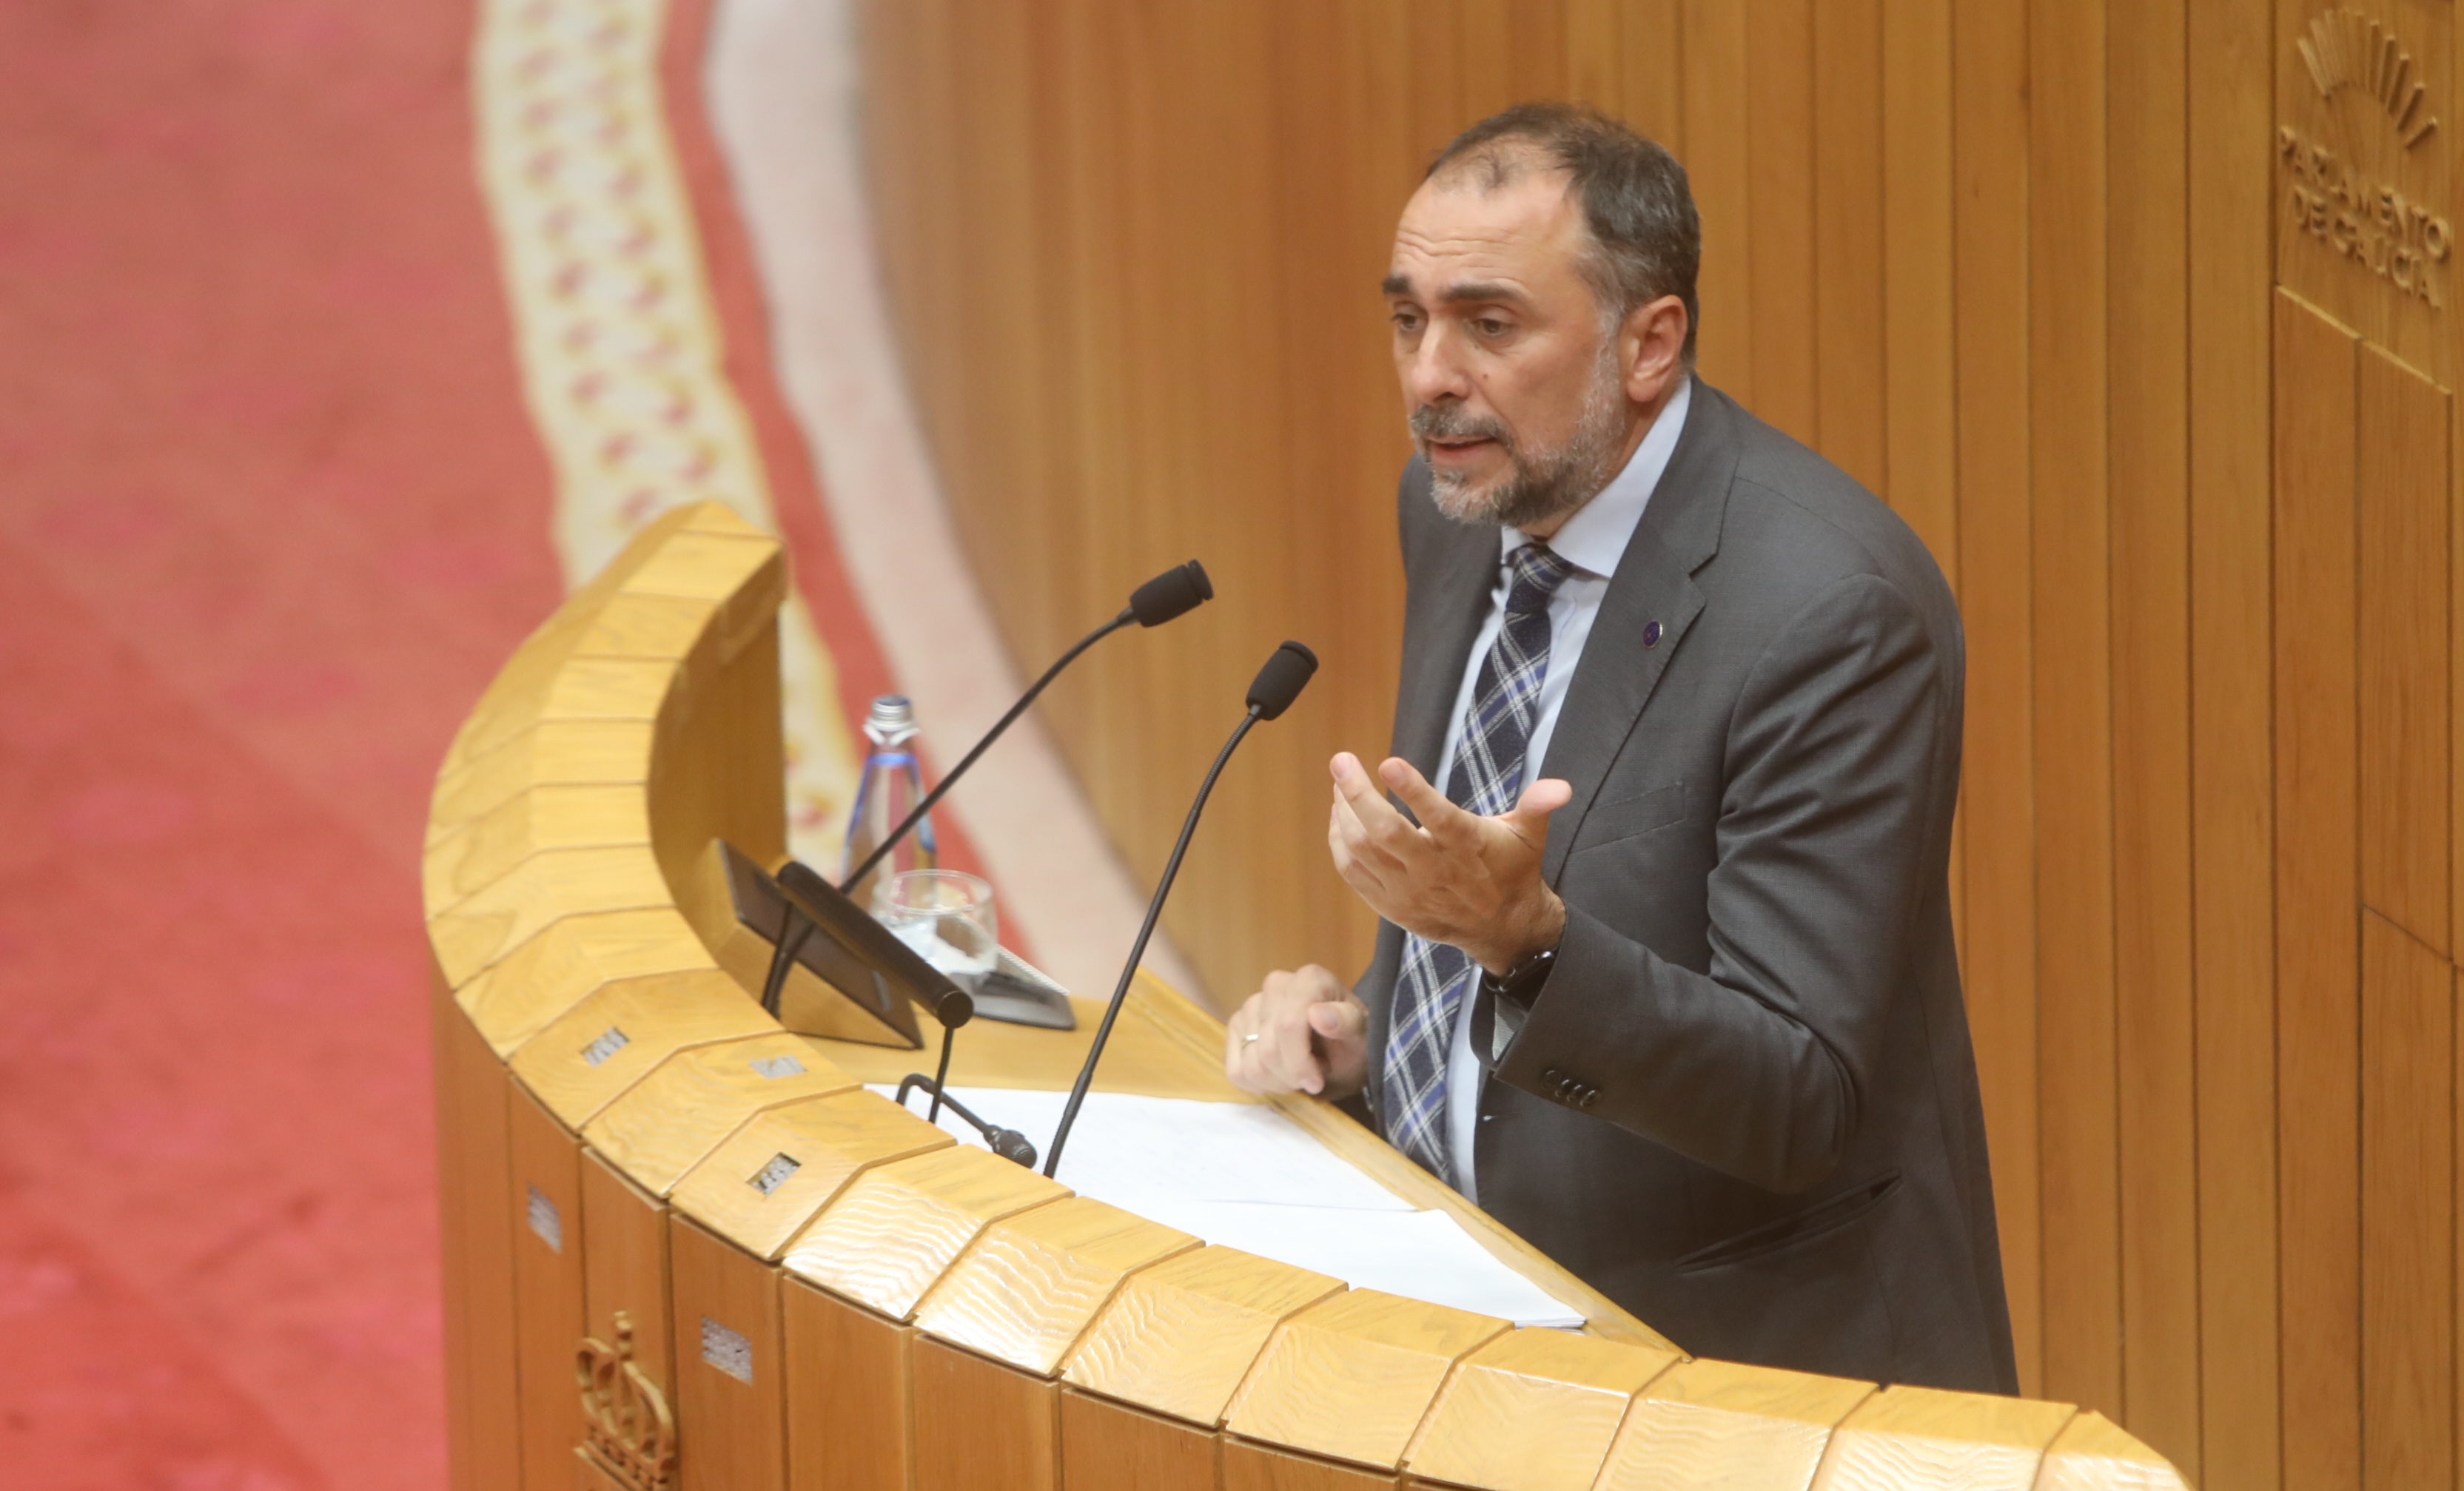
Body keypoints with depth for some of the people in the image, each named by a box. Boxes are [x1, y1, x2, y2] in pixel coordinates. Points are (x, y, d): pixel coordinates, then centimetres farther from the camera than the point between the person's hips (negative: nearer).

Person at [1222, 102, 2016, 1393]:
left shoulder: (1831, 611, -21)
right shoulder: (1461, 506, 4)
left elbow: (1800, 1107, -21)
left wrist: (1523, 936, -35)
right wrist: (1364, 1030, 1)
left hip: (1740, 1361, -7)